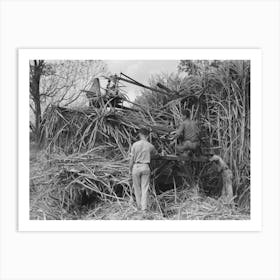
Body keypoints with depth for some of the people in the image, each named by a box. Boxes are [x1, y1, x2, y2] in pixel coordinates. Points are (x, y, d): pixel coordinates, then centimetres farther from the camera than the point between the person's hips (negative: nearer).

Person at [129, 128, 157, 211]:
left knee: (137, 187, 11)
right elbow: (155, 153, 20)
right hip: (146, 167, 1)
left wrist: (130, 170, 4)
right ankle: (144, 206, 2)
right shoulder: (150, 146, -1)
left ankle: (139, 205, 18)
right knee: (145, 188, 5)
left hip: (136, 166, -1)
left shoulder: (135, 145, -7)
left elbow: (132, 159, -5)